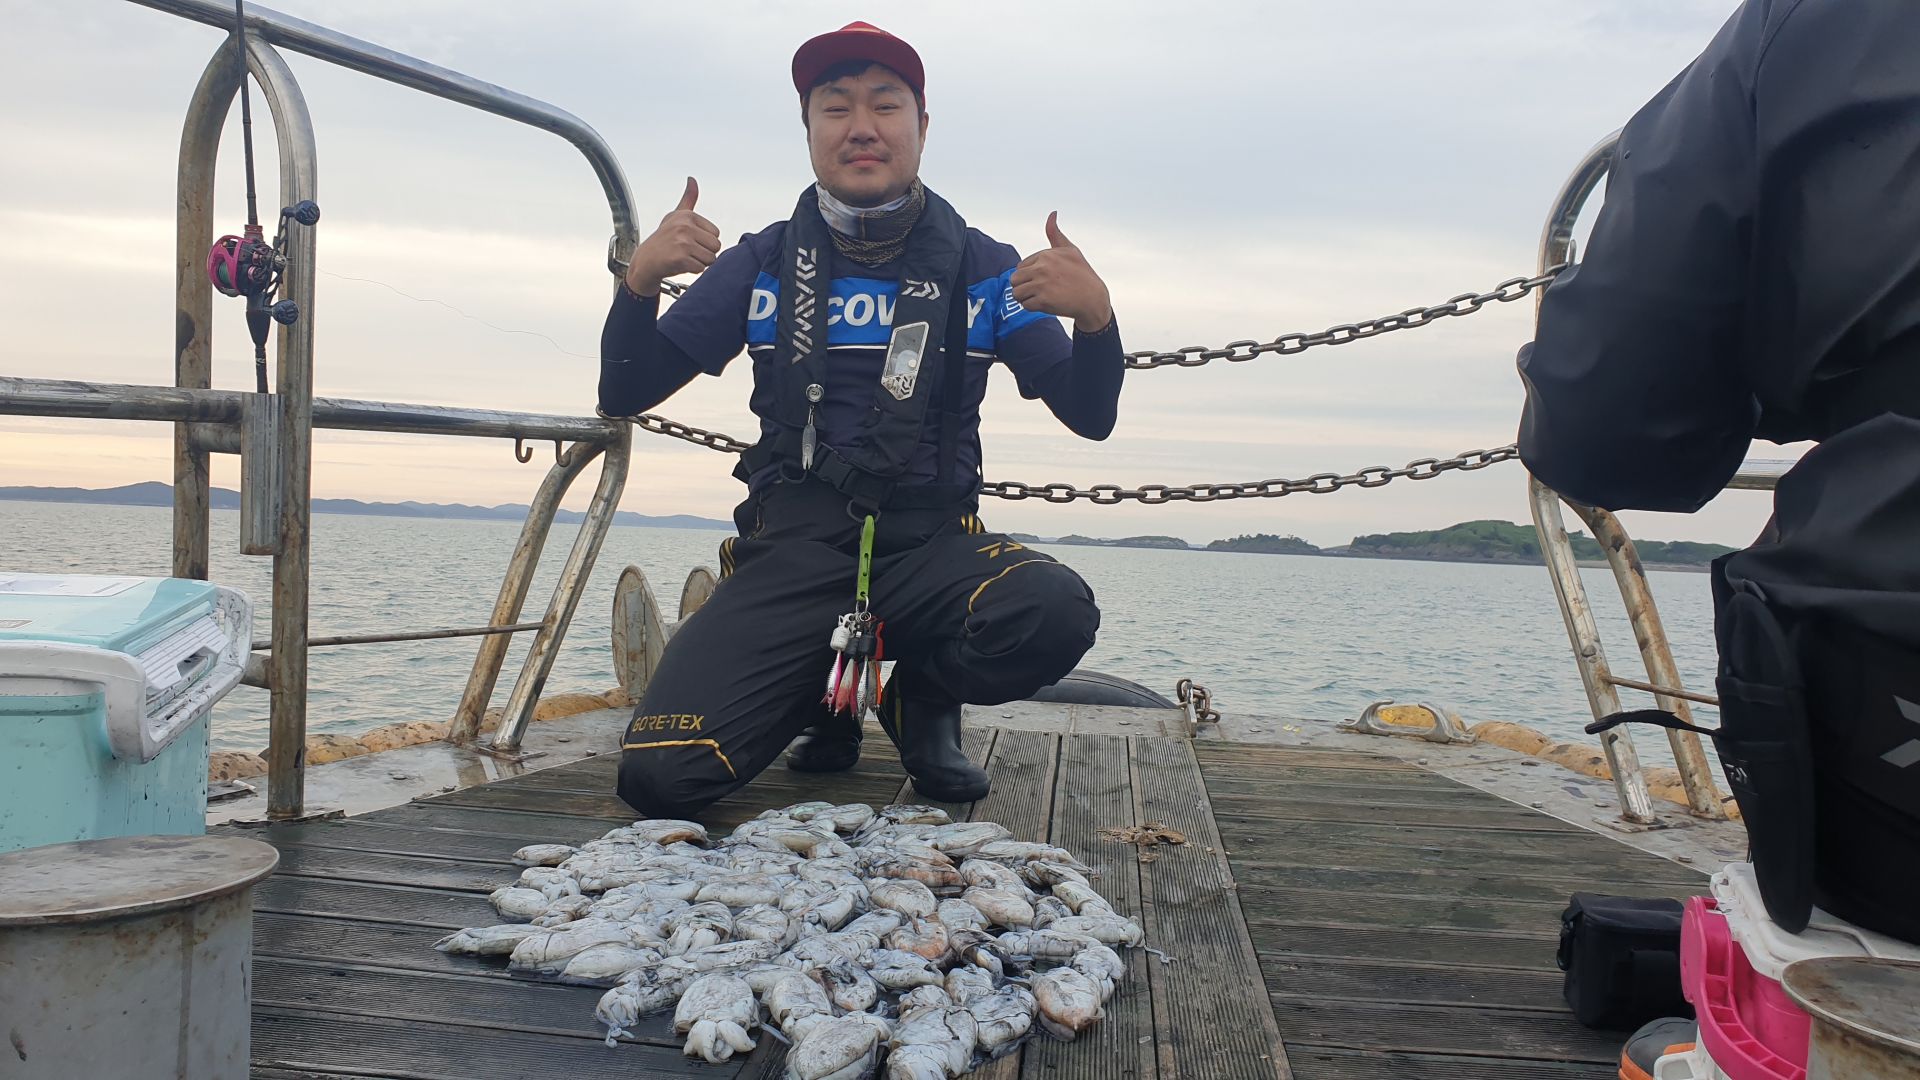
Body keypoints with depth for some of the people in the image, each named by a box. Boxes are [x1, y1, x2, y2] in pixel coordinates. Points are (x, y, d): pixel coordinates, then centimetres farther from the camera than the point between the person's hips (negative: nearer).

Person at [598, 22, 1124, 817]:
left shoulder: (982, 270, 6)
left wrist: (1095, 316, -21)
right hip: (793, 547, 0)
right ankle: (828, 696, 13)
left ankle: (920, 694, 2)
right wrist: (640, 281, -14)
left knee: (1055, 613, -34)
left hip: (930, 543, 0)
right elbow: (623, 395, 6)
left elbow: (1090, 416, 1)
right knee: (659, 774, -21)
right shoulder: (761, 265, 8)